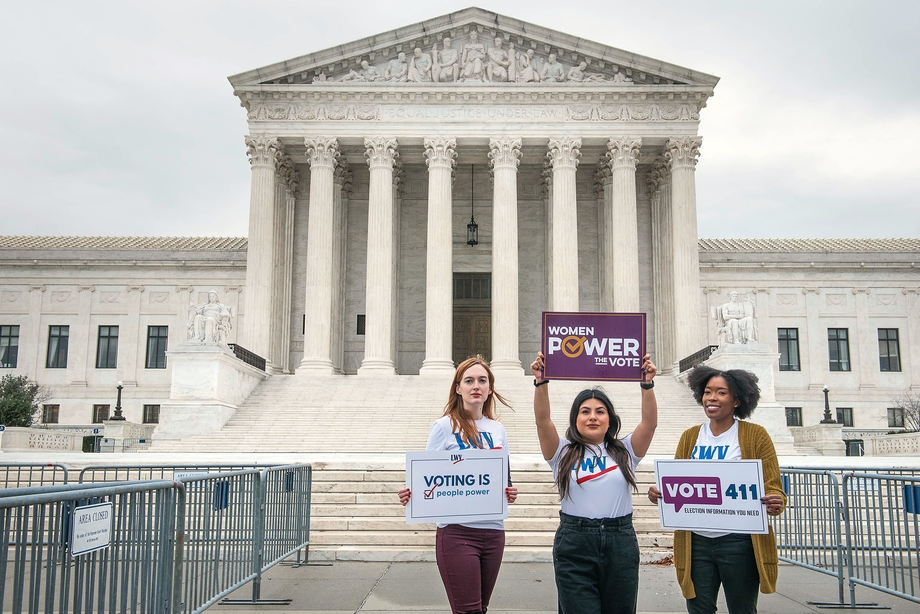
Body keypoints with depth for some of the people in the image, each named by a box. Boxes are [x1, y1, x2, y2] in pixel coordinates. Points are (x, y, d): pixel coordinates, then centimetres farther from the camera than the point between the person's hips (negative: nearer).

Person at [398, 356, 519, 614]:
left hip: (493, 531, 5)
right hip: (457, 532, -5)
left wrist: (509, 492, -4)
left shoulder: (497, 429, 9)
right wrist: (411, 494, -23)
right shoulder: (445, 426, -5)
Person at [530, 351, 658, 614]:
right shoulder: (563, 452, 5)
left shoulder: (625, 452, 8)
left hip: (621, 545, 2)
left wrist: (647, 384, -17)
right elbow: (543, 420, -10)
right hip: (574, 545, -2)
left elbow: (650, 422, -5)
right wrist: (541, 382, -22)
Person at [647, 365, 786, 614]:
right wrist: (660, 493, -11)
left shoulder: (755, 435, -2)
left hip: (738, 541, -3)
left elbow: (773, 489, -3)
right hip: (696, 541, 3)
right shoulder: (690, 437, 8)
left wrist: (775, 503, -25)